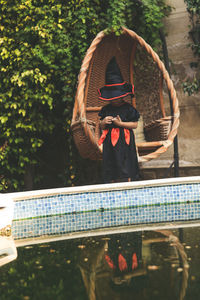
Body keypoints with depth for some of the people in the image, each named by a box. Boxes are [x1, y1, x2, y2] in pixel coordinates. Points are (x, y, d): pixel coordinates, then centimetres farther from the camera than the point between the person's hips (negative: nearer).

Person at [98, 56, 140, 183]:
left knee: (125, 168, -5)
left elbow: (135, 125, -6)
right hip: (110, 142, 4)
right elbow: (102, 127, 14)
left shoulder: (128, 108, -3)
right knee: (110, 169, 4)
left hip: (124, 141, -4)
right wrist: (103, 122, -8)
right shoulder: (106, 109, 9)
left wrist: (120, 123, -15)